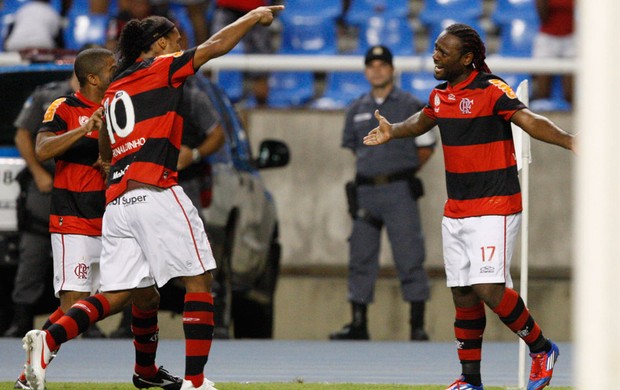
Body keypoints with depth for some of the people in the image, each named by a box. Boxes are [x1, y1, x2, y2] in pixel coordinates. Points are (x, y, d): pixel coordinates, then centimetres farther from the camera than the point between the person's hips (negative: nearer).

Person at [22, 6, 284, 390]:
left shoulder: (114, 90, 25)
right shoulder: (161, 68, 6)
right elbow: (216, 45, 8)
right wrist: (254, 16, 21)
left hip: (116, 199, 7)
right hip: (156, 192, -7)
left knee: (118, 294, 3)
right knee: (199, 280, 0)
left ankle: (49, 339, -20)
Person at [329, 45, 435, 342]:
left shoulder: (410, 106, 3)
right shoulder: (356, 110, 14)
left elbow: (426, 149, 7)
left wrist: (402, 173, 5)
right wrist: (373, 172, 13)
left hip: (400, 192, -4)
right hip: (365, 192, 4)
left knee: (409, 257, -8)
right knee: (360, 259, 4)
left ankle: (417, 325, -6)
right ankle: (358, 325, 9)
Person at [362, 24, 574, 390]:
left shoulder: (492, 90, -13)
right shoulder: (441, 95, 9)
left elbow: (529, 120, -27)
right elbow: (422, 121, 32)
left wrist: (569, 140, -43)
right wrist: (393, 131, 15)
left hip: (495, 207, -7)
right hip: (456, 211, 7)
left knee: (488, 288, -18)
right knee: (463, 295, 7)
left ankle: (541, 349, 4)